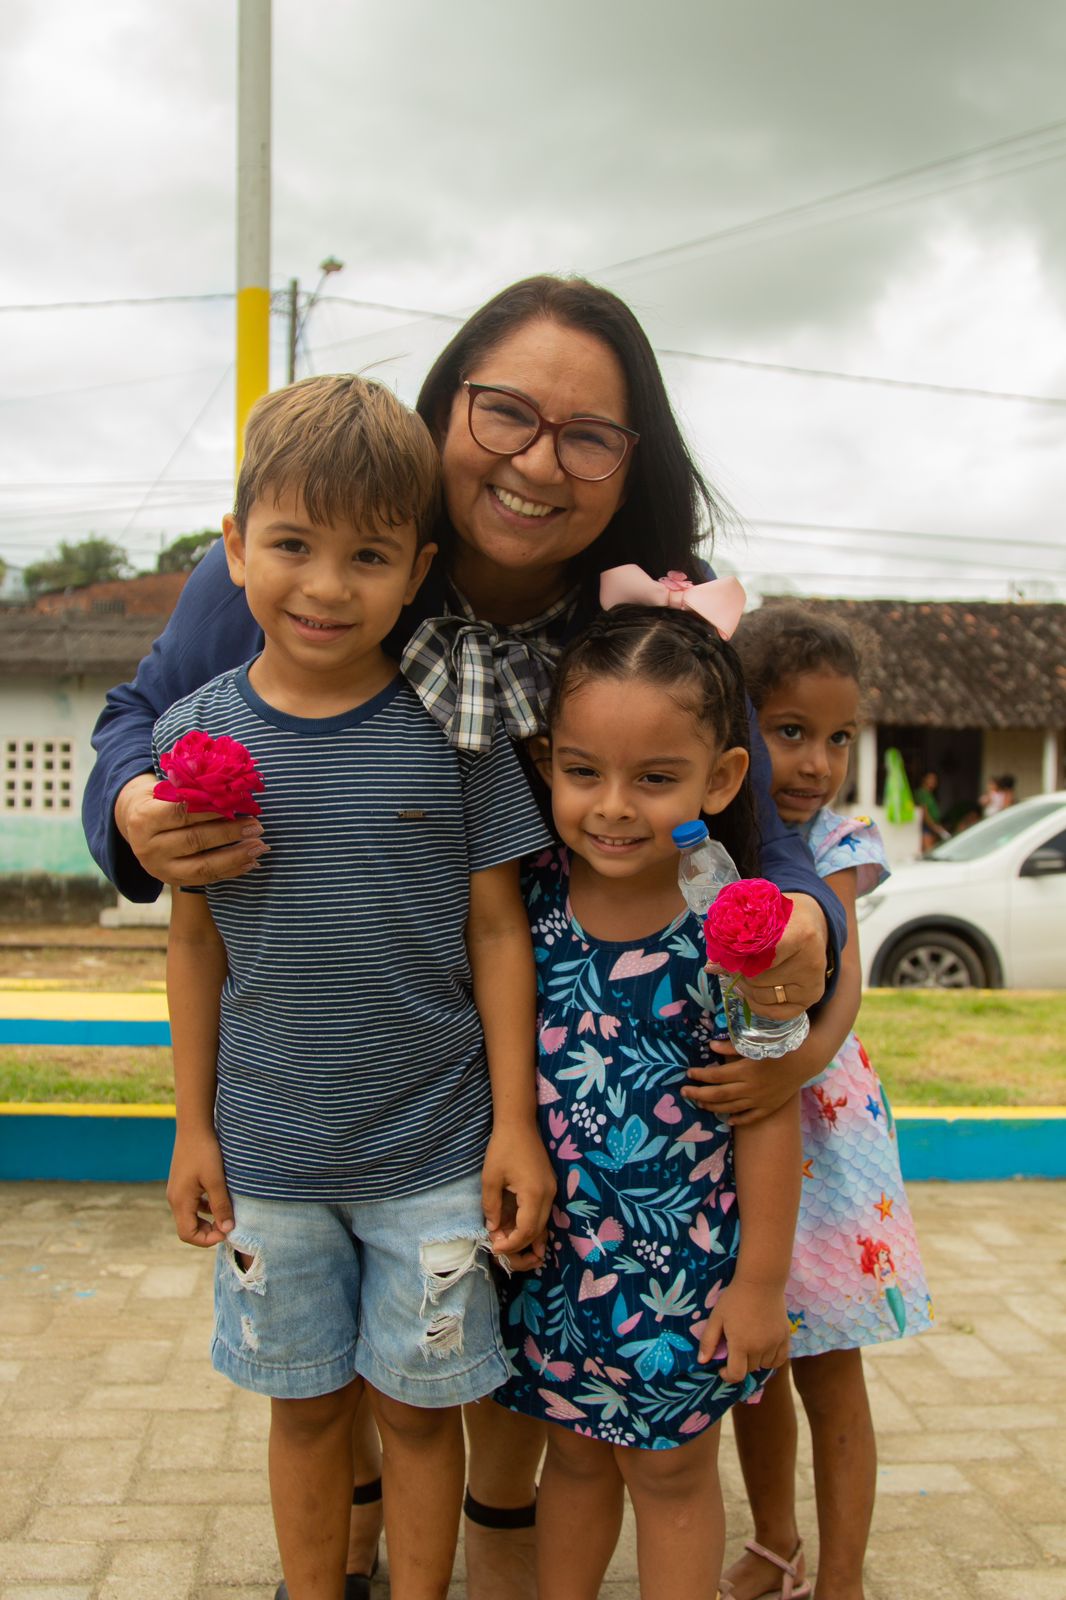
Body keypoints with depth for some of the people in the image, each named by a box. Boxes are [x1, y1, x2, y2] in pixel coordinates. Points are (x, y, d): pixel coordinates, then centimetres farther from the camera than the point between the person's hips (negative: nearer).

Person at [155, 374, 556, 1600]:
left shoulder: (454, 730, -9)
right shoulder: (195, 733, -5)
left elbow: (497, 930, -4)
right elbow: (196, 942, 3)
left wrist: (513, 1123, -4)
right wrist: (192, 1126, 5)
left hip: (433, 1154, -1)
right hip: (268, 1157, 2)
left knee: (419, 1404, 14)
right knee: (304, 1401, 18)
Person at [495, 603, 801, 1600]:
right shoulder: (533, 896, -10)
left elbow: (770, 1114, -13)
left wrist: (760, 1282, -7)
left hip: (680, 1265, -3)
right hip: (551, 1247, 4)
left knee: (671, 1470, 17)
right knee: (573, 1452, 23)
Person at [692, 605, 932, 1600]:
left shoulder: (834, 844, -10)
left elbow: (843, 978, -24)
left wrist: (802, 1060, -43)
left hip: (813, 1118, -2)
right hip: (712, 1127, 2)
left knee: (827, 1368, 8)